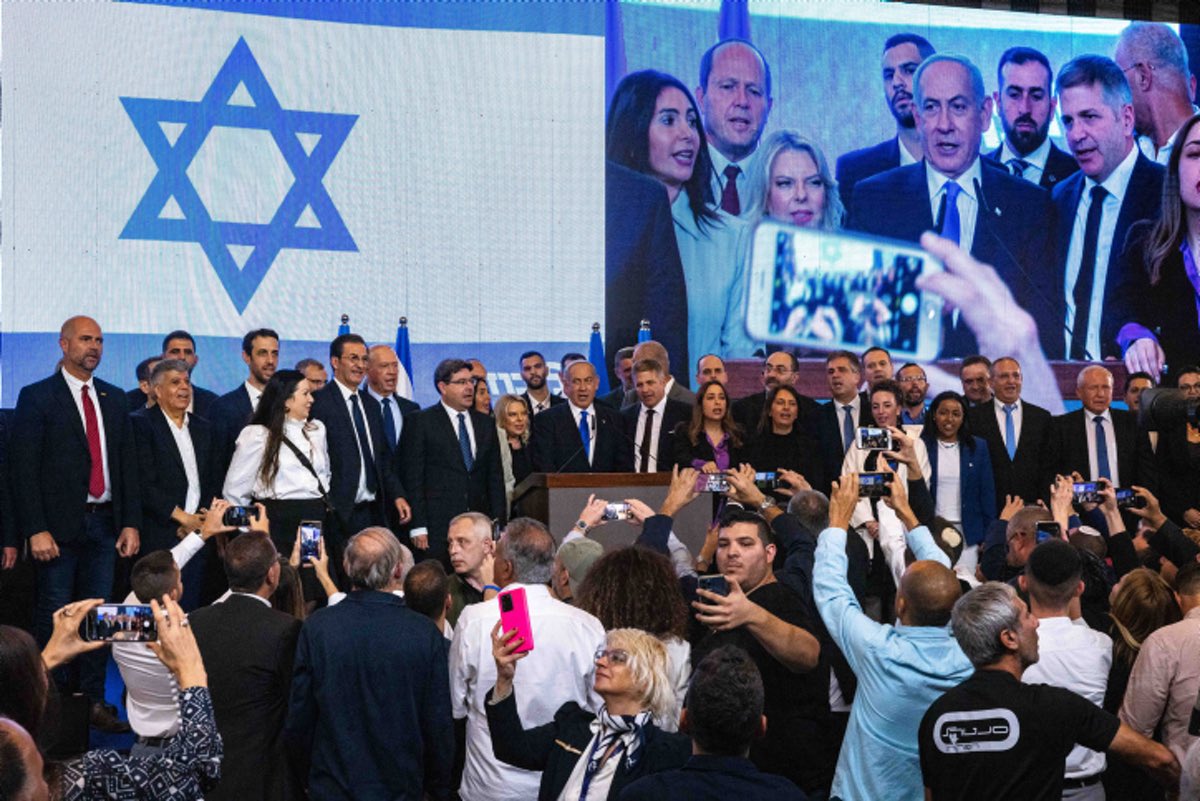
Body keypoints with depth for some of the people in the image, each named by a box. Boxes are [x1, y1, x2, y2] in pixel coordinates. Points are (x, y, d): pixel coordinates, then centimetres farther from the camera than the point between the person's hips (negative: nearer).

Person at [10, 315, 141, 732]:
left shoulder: (113, 398, 13)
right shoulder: (37, 397, -2)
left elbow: (128, 463, 13)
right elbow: (23, 467, -7)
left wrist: (130, 523, 4)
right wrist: (36, 530, -14)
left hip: (104, 524, 5)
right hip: (60, 525, -5)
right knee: (54, 618, -1)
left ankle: (94, 700, 15)